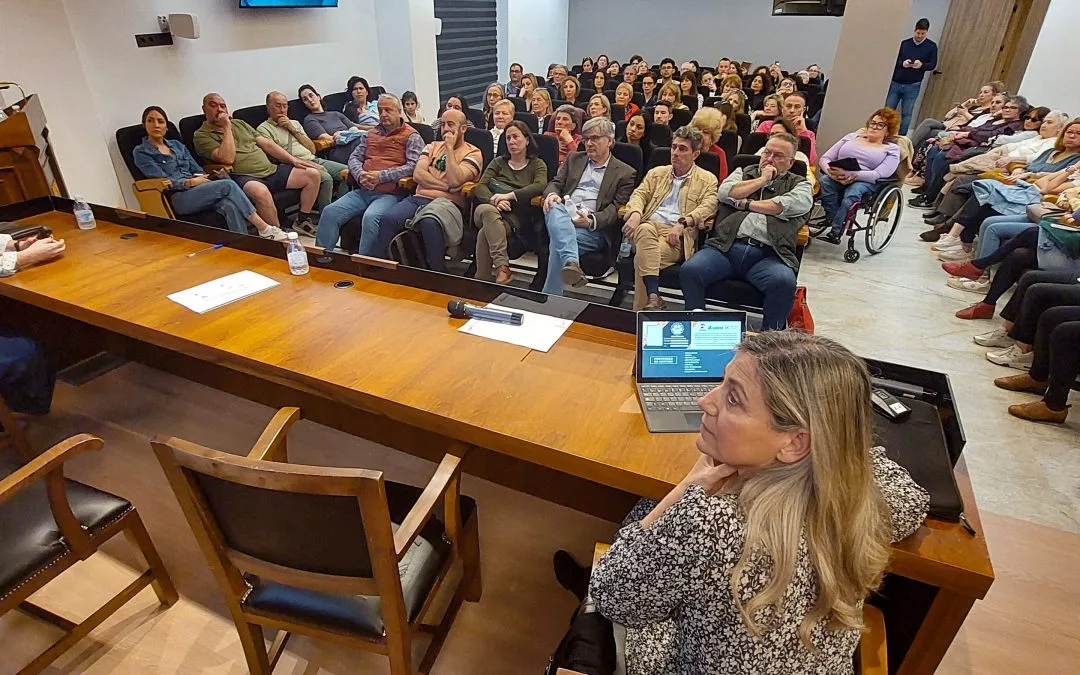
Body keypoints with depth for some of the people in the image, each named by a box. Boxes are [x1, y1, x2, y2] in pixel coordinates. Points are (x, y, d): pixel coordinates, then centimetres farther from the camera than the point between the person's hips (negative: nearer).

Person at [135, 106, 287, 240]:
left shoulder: (177, 145, 25)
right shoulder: (141, 152, 8)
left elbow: (197, 170, 20)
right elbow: (163, 181, -3)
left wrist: (204, 178, -2)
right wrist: (190, 182, -13)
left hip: (198, 190, 5)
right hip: (178, 199, -5)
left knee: (230, 206, -32)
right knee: (228, 185, -28)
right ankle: (264, 229, -30)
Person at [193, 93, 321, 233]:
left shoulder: (240, 123, 23)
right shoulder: (202, 135, 1)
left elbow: (267, 144, 19)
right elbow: (227, 159, -15)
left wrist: (293, 159, 8)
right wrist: (227, 128, -8)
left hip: (271, 170, 7)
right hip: (244, 177, -7)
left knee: (312, 174, -4)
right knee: (260, 192, -43)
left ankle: (302, 221, 5)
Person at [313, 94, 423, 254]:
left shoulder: (411, 136, 4)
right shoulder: (370, 134, 23)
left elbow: (413, 166, -10)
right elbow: (354, 157, 20)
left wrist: (381, 176, -16)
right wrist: (360, 174, -6)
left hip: (389, 194, -6)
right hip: (363, 191, 6)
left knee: (370, 217, -35)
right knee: (330, 212, -14)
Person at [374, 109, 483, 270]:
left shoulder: (473, 153, 7)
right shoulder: (433, 146, 23)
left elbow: (455, 181, -12)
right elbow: (418, 174, 6)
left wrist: (449, 148, -3)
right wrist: (447, 187, -7)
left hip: (448, 203, -4)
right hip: (419, 198, 5)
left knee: (429, 223, -39)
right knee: (388, 219, -25)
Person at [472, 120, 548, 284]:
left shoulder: (537, 164, 16)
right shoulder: (498, 162, 23)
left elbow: (540, 186, -8)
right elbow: (480, 187, 7)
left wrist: (509, 195, -18)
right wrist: (494, 200, -16)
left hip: (516, 217, -2)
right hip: (489, 211, 2)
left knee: (485, 234, -35)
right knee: (487, 210, -38)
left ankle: (482, 281, -31)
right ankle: (502, 268, -46)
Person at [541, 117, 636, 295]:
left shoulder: (625, 173, 12)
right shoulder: (573, 159, 26)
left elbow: (616, 208, 2)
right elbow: (556, 182, 19)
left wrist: (592, 221, -17)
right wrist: (552, 193, -8)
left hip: (594, 228, -3)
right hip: (563, 218, 3)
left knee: (558, 243, -33)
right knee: (555, 207, -34)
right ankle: (571, 262, -53)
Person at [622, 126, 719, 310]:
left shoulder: (707, 179, 15)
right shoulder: (657, 173, 26)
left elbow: (708, 206, -2)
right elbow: (640, 194, 13)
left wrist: (683, 222, -20)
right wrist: (635, 213, -12)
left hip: (677, 234, -2)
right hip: (650, 225, 3)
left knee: (642, 258, -34)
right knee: (645, 229, -37)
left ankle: (642, 309, -29)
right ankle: (653, 298, -44)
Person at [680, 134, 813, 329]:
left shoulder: (799, 184, 23)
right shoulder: (744, 172, 29)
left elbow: (789, 205, -1)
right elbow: (724, 193, 7)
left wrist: (745, 204, 4)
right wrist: (762, 180, 10)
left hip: (768, 254, -1)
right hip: (727, 246, 2)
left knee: (784, 282, -34)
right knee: (689, 270, -27)